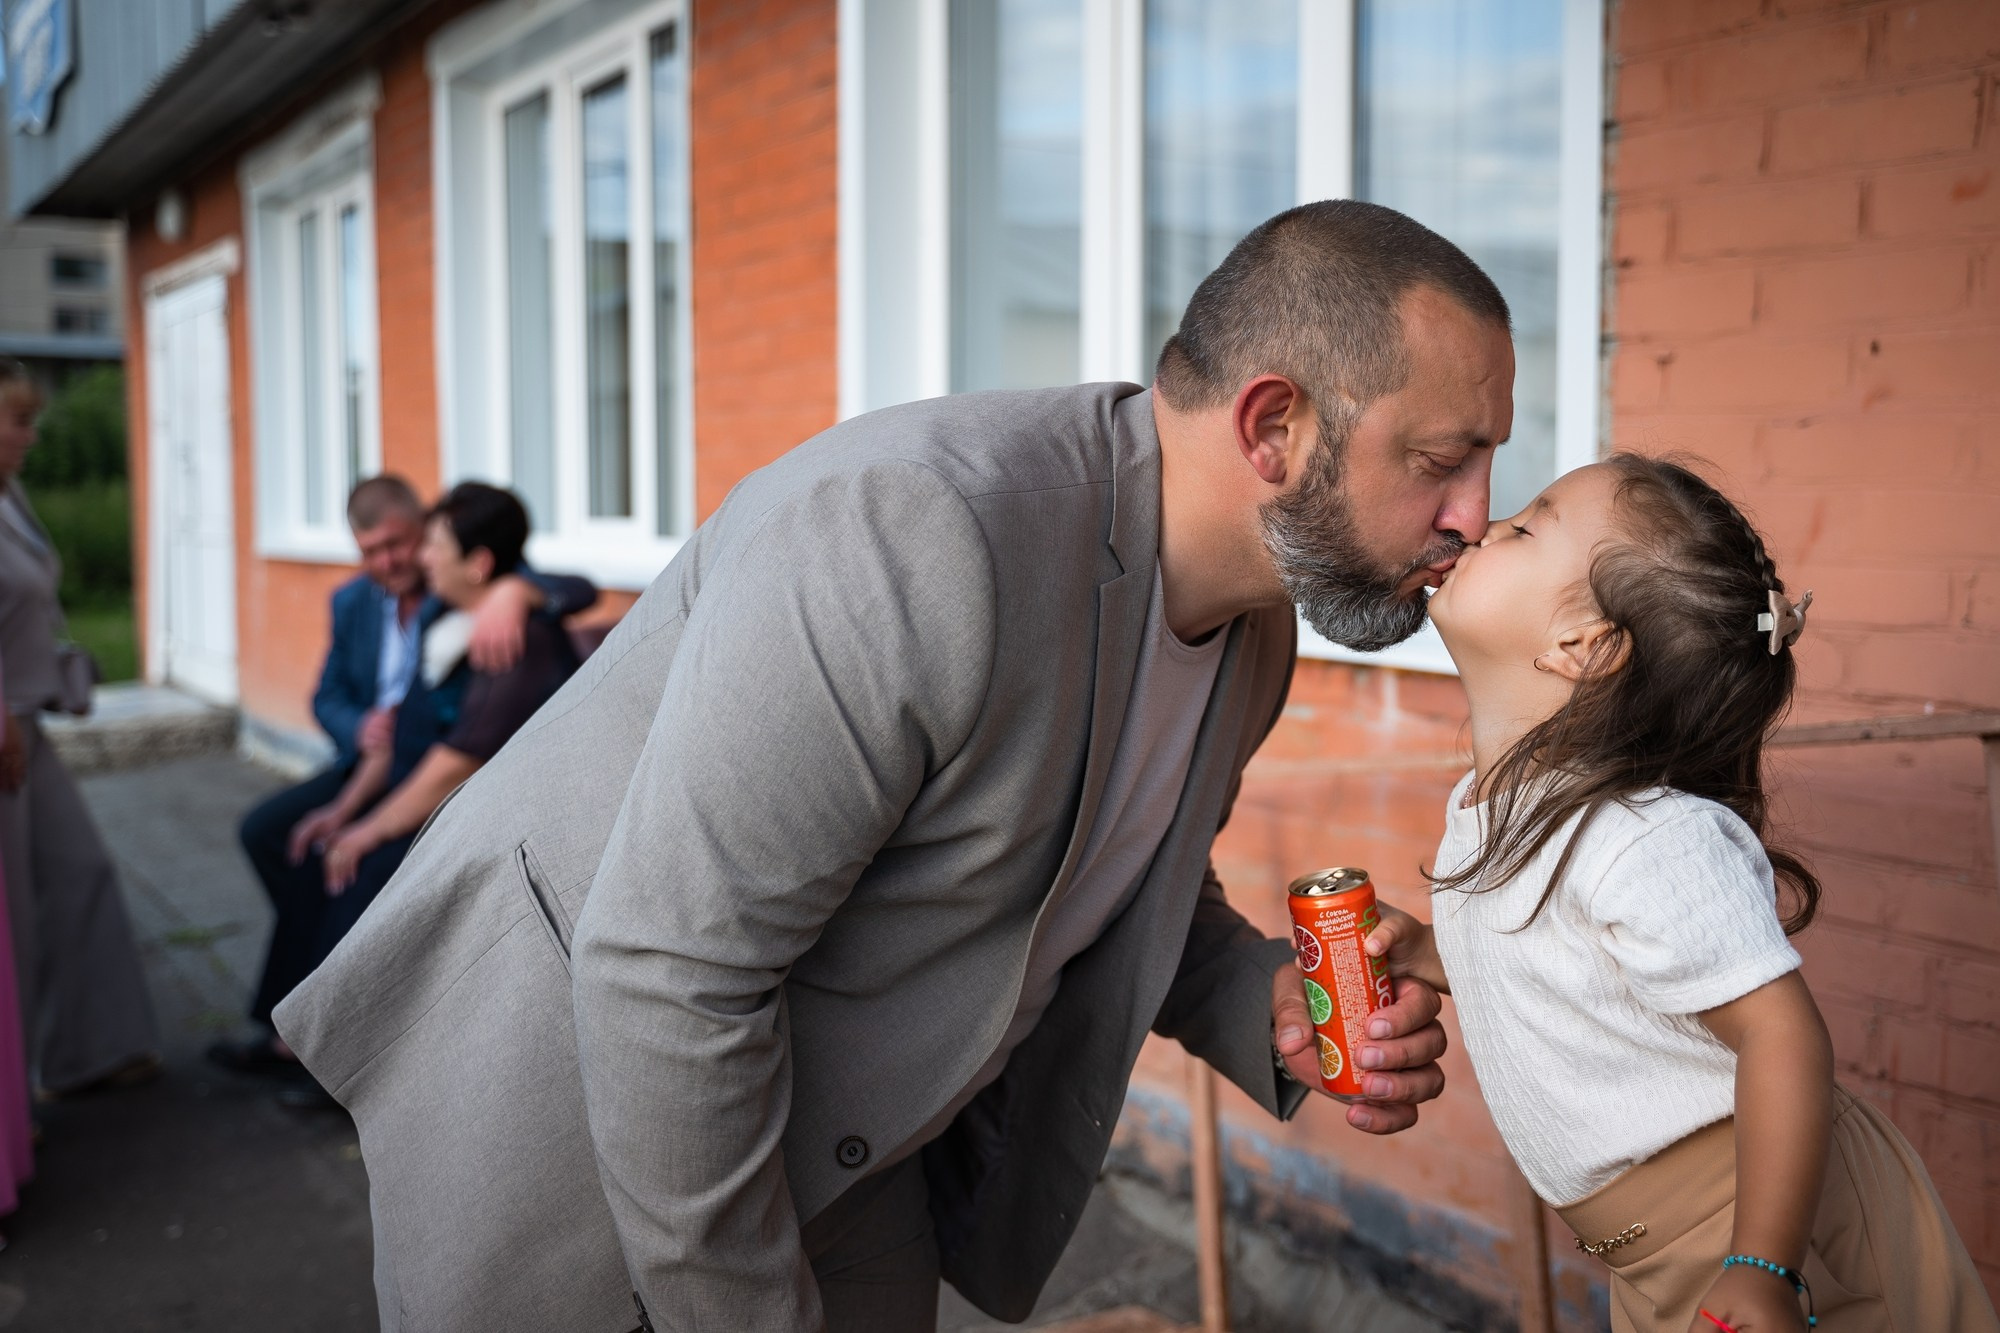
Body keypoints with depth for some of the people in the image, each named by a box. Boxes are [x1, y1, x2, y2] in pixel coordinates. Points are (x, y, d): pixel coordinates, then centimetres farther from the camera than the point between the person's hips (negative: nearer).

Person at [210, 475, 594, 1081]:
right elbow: (328, 698, 16)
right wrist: (360, 730, -9)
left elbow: (579, 590, -25)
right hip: (377, 763, 8)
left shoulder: (476, 582, -11)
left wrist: (513, 593, -48)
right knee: (264, 830, -7)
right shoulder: (353, 603, 9)